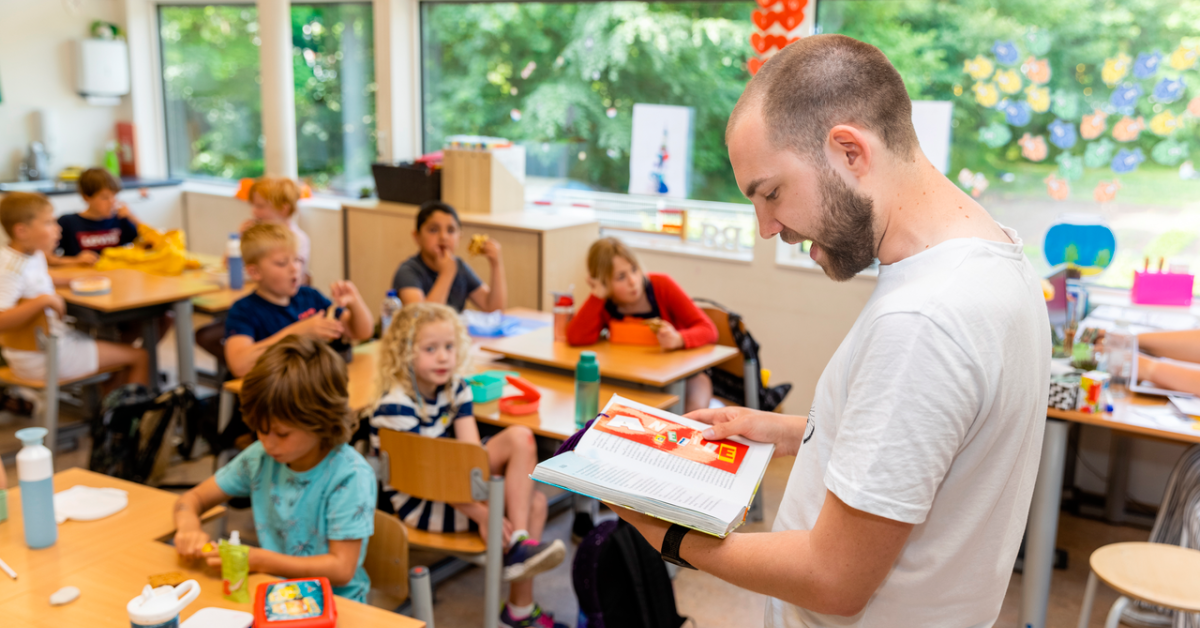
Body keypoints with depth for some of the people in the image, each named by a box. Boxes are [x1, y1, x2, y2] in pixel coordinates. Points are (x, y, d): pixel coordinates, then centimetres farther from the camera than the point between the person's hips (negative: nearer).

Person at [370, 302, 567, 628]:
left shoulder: (456, 389, -1)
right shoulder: (395, 408, -22)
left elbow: (473, 452, -11)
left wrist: (482, 499, -27)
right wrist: (480, 513, -27)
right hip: (414, 504, -8)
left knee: (534, 501, -6)